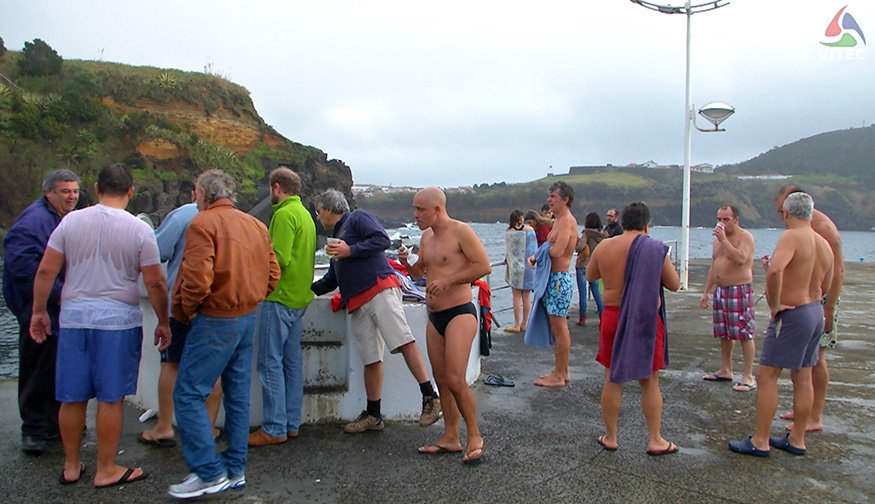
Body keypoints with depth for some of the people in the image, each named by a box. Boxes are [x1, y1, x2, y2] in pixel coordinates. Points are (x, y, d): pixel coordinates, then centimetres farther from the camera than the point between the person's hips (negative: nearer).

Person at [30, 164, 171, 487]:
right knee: (110, 399, 6)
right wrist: (163, 322, 4)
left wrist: (39, 311, 13)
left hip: (74, 318, 3)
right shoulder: (139, 230, -6)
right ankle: (106, 470, 16)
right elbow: (154, 283, -7)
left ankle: (71, 466, 28)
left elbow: (46, 270, 2)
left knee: (73, 397, 13)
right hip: (118, 320, -3)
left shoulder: (71, 221, 1)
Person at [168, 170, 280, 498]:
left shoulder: (203, 223, -12)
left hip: (215, 322, -8)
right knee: (238, 396, 13)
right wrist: (250, 299, 14)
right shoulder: (256, 225, 11)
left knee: (189, 395, 1)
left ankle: (210, 473, 3)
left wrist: (185, 310, -6)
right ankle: (235, 470, 22)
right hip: (248, 319, 8)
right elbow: (272, 274, 11)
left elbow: (197, 278, -22)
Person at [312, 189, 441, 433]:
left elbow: (382, 240, -10)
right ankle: (373, 415, 11)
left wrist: (350, 250, -11)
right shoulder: (336, 237, 33)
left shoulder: (358, 218, 8)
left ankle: (430, 397, -18)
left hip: (380, 289, -8)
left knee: (403, 342, -19)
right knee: (371, 359, 7)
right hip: (358, 304, 8)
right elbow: (331, 281, 40)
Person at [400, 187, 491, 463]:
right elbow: (419, 272, 24)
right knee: (441, 380, 10)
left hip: (459, 314, -8)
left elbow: (484, 266, -16)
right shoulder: (426, 236, 14)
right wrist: (406, 262, 2)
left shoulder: (461, 231, -10)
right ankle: (451, 437, 20)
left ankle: (475, 436, 5)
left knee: (455, 380, -12)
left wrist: (448, 280, -19)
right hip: (434, 316, 8)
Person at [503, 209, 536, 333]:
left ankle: (517, 325, 4)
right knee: (526, 297, 8)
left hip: (515, 267, -2)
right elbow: (534, 248, 5)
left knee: (516, 297, 2)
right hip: (528, 266, 2)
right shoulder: (529, 229, -3)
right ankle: (524, 324, 15)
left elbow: (508, 249, 6)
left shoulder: (508, 232, -6)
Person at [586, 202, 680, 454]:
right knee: (650, 381, 10)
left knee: (613, 380, 11)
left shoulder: (604, 247, -1)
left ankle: (610, 437, 21)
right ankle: (655, 440, 18)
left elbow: (590, 275, 16)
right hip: (646, 320, -2)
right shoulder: (655, 249, -10)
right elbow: (674, 284, 1)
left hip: (613, 316, 2)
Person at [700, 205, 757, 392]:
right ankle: (725, 370, 24)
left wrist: (724, 239, -23)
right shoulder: (718, 239, 16)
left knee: (745, 334, -7)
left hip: (740, 291, -8)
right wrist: (706, 292, 18)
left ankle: (748, 377, -4)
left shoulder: (745, 237, -8)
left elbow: (740, 259, -27)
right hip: (720, 290, 8)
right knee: (724, 334, 13)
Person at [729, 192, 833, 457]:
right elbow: (824, 287, 19)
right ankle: (797, 439, 25)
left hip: (791, 315, -9)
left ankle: (760, 442, 4)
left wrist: (774, 304, -25)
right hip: (816, 311, 9)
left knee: (766, 376, -1)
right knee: (803, 378, 15)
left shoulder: (791, 237, -18)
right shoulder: (824, 243, 8)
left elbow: (775, 270, -36)